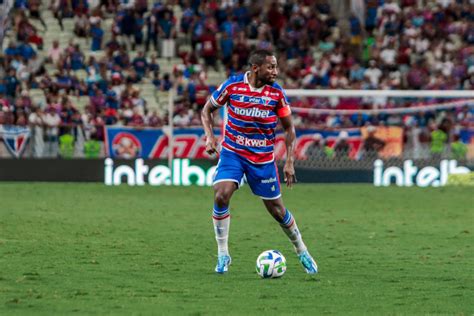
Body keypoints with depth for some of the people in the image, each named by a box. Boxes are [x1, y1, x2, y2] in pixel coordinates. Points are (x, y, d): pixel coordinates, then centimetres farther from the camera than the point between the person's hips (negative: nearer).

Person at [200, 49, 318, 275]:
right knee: (221, 196, -22)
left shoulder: (277, 93, -9)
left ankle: (302, 252, 29)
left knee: (276, 209, 5)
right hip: (232, 153, -1)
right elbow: (207, 110, 3)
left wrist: (289, 162, -5)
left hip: (263, 157, 1)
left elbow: (289, 128, 2)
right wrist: (210, 136, -13)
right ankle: (223, 255, -7)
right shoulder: (232, 85, -12)